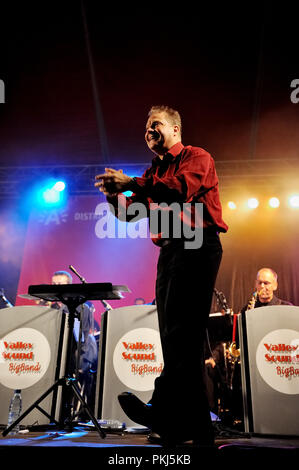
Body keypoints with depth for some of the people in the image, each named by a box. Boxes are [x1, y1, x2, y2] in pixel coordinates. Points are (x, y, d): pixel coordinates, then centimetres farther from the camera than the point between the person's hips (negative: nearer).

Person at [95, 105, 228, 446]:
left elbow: (183, 189, -18)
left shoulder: (196, 157, 5)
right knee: (176, 334, 4)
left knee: (181, 328, -17)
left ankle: (164, 408, -19)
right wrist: (114, 195, -5)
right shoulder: (154, 172, 25)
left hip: (197, 246, -7)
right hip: (168, 251, 8)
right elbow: (130, 213, 16)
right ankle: (196, 426, 11)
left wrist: (131, 183, -19)